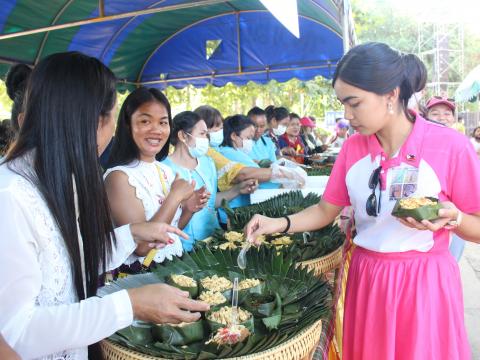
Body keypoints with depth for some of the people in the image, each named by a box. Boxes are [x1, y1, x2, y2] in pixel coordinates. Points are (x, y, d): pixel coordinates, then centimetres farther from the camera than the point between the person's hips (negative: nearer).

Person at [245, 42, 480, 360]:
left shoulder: (451, 146, -14)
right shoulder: (352, 148, -1)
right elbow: (326, 211, 7)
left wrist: (451, 217, -25)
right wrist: (280, 224, -6)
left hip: (425, 282, -3)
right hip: (365, 277, 4)